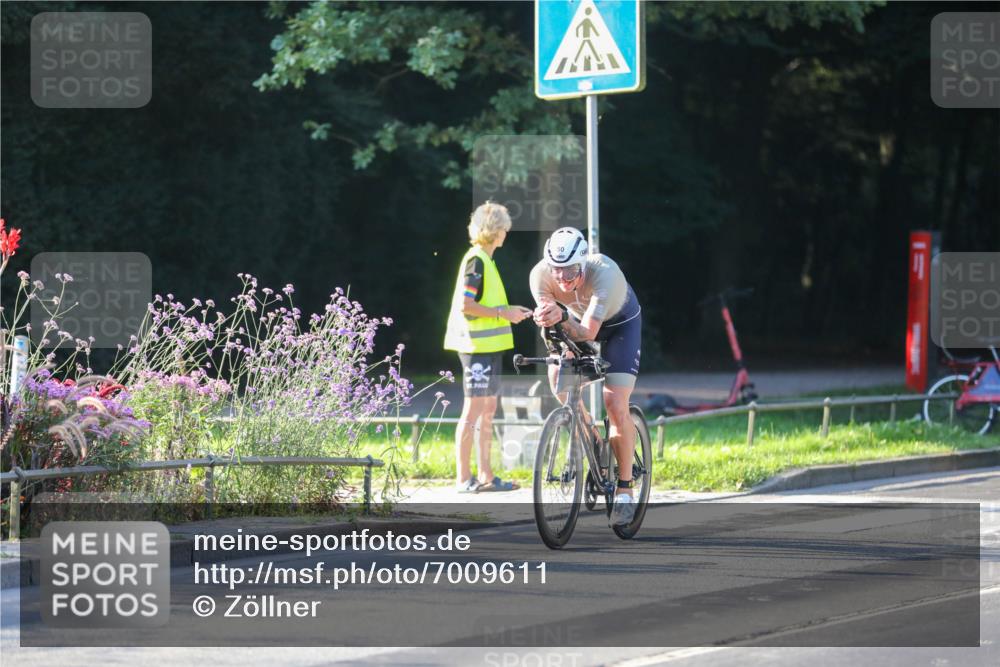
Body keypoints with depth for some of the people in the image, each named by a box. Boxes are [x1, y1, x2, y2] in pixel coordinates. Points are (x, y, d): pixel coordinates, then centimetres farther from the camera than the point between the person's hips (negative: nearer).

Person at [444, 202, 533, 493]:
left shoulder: (484, 260, 17)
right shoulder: (476, 260, -14)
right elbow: (465, 305, -22)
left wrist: (509, 311, 14)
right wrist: (502, 312, -17)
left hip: (488, 346, 10)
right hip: (478, 345, -10)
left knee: (488, 410, 11)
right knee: (474, 410, -8)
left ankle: (485, 476, 15)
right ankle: (463, 478, -6)